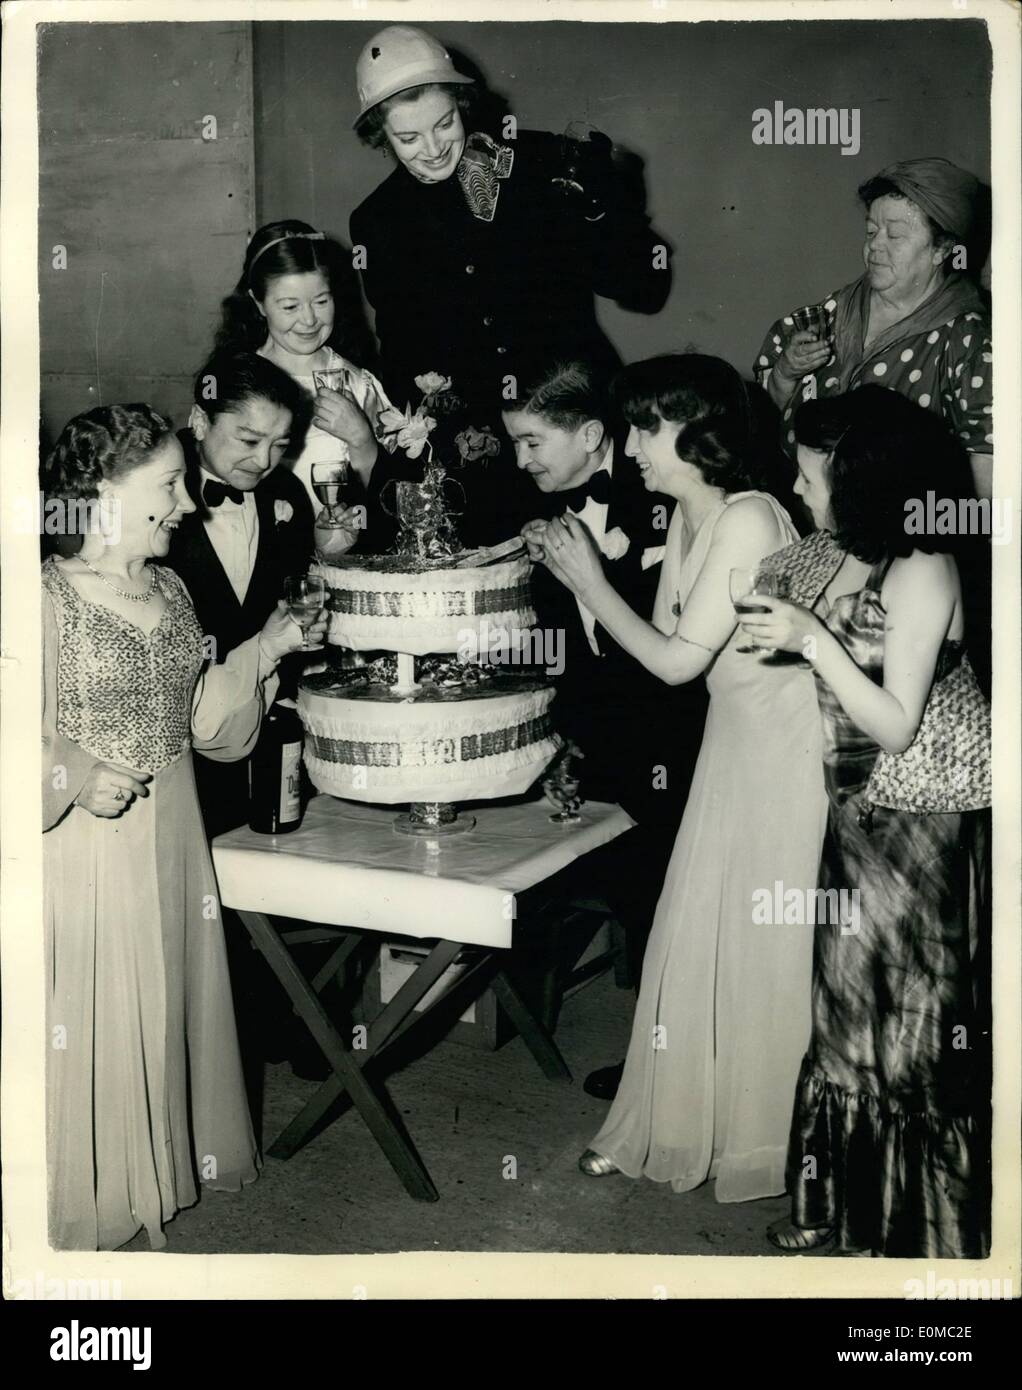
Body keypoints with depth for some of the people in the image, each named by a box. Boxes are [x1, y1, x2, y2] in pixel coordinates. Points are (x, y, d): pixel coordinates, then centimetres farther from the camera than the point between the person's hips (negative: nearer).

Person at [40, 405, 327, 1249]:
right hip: (86, 849, -6)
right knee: (89, 1028, 6)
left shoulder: (169, 591, 7)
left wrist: (266, 651, 4)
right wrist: (75, 774, -27)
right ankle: (87, 1213, 25)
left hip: (170, 840, 7)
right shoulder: (49, 596, -15)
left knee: (165, 1011, 17)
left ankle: (158, 1180, 36)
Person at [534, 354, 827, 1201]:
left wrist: (591, 584, -15)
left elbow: (677, 659, -22)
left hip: (787, 744, -8)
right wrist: (591, 572, -2)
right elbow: (664, 640, 4)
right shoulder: (686, 517, 5)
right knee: (697, 933, 13)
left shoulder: (748, 519, -22)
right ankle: (677, 1123, 29)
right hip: (732, 740, 9)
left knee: (763, 942, 5)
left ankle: (763, 1140, 25)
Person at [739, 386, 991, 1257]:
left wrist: (813, 640, -27)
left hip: (928, 820, -7)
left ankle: (918, 1228, 21)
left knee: (912, 1018, 4)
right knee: (848, 1002, 14)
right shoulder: (832, 554, 1)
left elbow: (895, 727, -22)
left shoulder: (920, 571, -20)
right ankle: (845, 1203, 30)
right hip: (862, 810, 7)